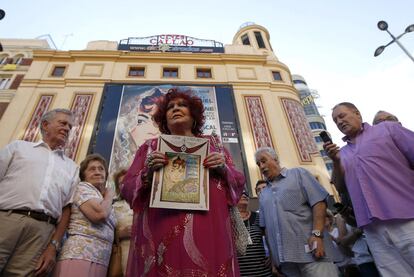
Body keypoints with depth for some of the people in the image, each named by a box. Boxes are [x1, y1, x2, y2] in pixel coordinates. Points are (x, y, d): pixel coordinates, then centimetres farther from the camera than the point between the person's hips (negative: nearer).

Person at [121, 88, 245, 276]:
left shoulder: (213, 143, 16)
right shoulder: (151, 146, 14)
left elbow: (239, 182, 13)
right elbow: (127, 188, 9)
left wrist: (223, 169, -7)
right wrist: (147, 173, -10)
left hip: (207, 231, 1)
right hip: (160, 230, 0)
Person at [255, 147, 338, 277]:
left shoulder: (298, 174, 5)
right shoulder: (263, 194, 18)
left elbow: (319, 203, -6)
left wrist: (317, 234, -17)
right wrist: (271, 256, 10)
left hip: (309, 250, -4)